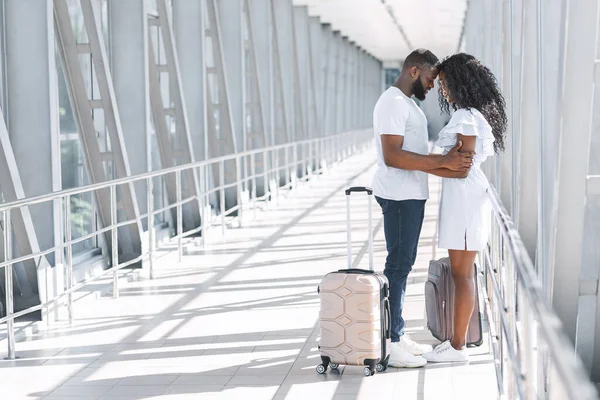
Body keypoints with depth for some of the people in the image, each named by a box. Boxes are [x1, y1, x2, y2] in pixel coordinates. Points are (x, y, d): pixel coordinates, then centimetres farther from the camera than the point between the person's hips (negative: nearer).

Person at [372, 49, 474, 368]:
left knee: (402, 264, 14)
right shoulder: (393, 103, -16)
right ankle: (390, 345, -3)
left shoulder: (406, 103, 18)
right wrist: (443, 162, -25)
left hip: (410, 195, 11)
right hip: (399, 195, -10)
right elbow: (392, 155, -25)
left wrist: (448, 161, 4)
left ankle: (398, 336, 21)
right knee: (398, 264, -7)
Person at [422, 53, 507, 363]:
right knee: (462, 273, 13)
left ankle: (457, 347, 3)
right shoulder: (477, 114, 14)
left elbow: (461, 170, -19)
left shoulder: (466, 118, -17)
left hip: (463, 198, -10)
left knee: (461, 274, -4)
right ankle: (458, 339, 21)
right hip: (464, 197, 10)